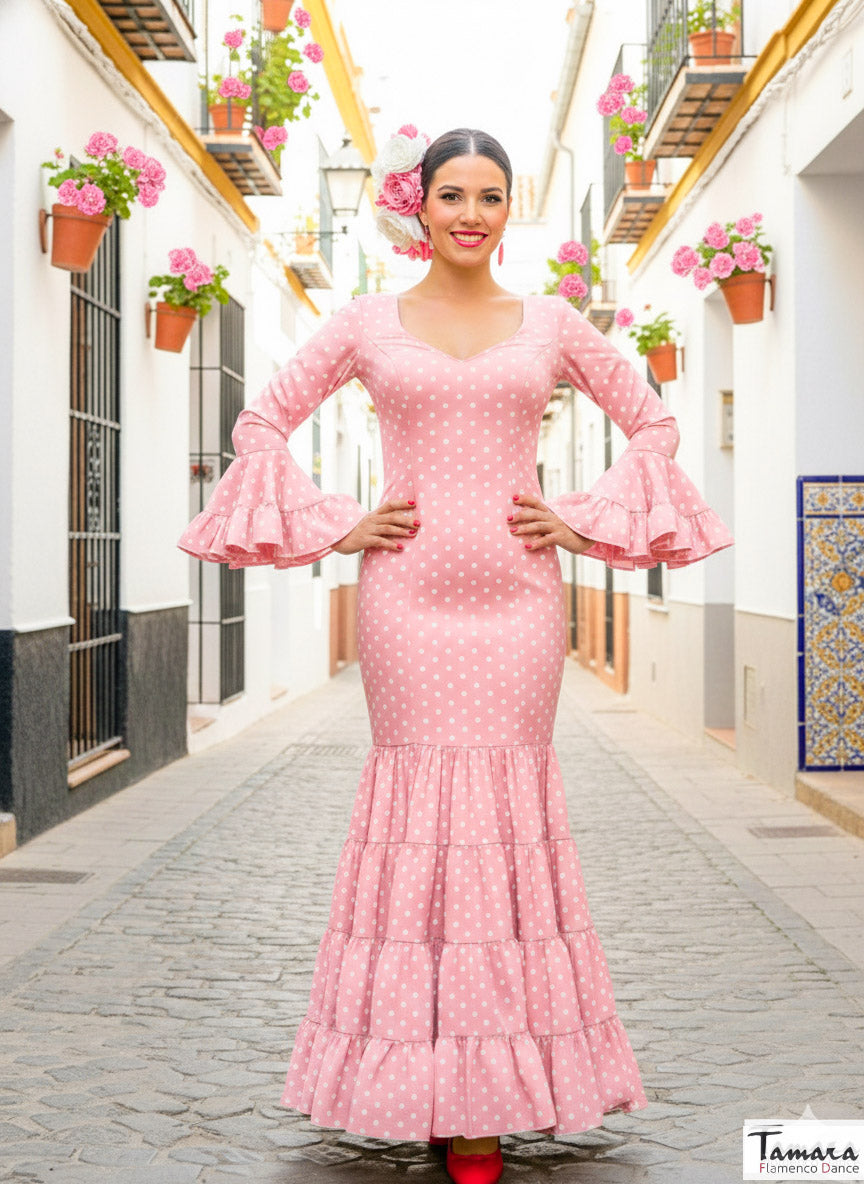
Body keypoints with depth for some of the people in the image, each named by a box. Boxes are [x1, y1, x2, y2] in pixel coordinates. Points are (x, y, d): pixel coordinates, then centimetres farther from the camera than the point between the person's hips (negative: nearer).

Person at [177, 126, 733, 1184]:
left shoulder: (551, 324, 9)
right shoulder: (368, 322, 7)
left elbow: (651, 423, 17)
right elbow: (263, 421, 12)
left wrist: (582, 520, 6)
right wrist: (334, 527, 2)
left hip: (517, 592, 1)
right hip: (406, 592, -1)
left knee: (509, 806, 0)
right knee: (415, 800, -2)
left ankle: (490, 1094, 10)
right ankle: (423, 1075, 11)